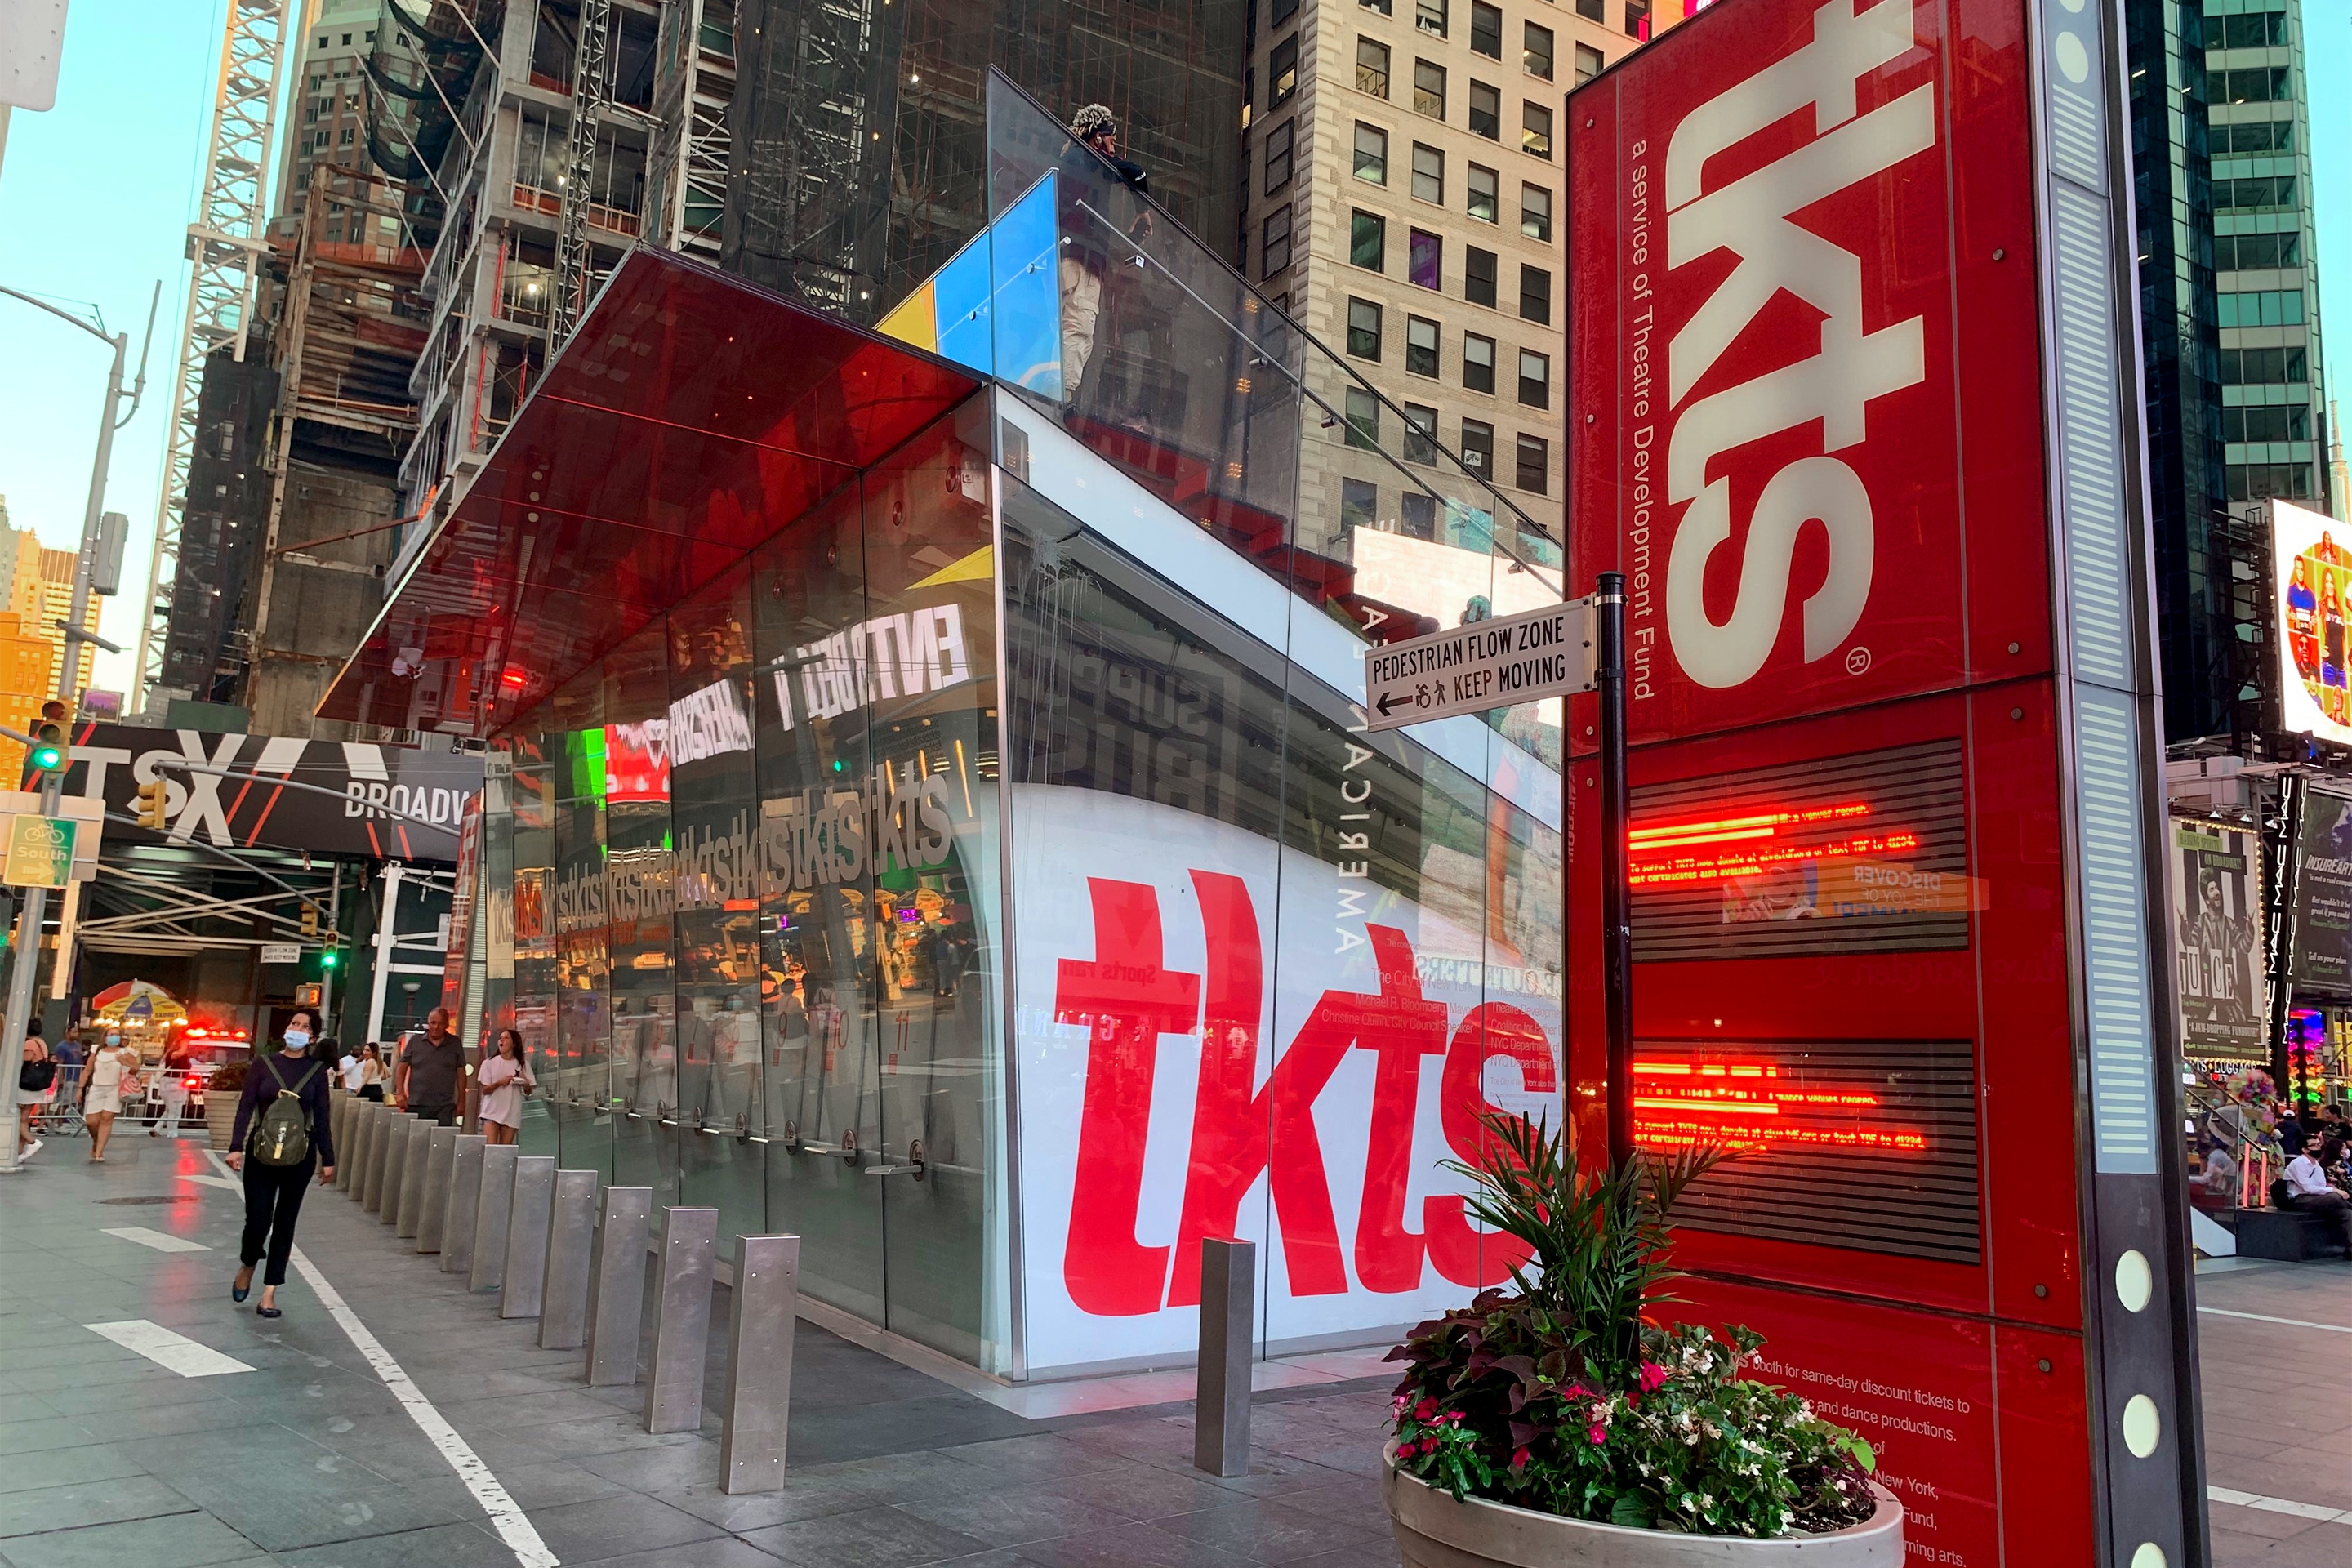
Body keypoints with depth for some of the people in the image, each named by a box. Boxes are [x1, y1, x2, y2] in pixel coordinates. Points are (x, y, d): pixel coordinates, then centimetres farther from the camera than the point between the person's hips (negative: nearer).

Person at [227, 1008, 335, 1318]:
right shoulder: (263, 1065, 1)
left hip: (299, 1155, 1)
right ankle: (247, 1266, 29)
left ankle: (269, 1293, 12)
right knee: (258, 1220, -5)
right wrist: (236, 1147, -12)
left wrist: (327, 1159, 2)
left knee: (285, 1222, 4)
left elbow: (322, 1116, 3)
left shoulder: (317, 1070, 2)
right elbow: (246, 1107, -2)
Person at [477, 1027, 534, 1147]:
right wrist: (498, 1083, -18)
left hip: (512, 1114, 1)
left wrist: (525, 1084, -14)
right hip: (492, 1113, -1)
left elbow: (528, 1092, 8)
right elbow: (485, 1090, 0)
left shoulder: (523, 1065, 5)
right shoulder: (489, 1063, 3)